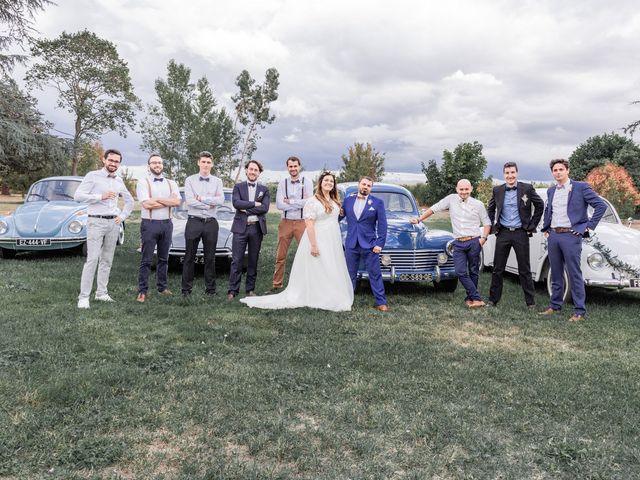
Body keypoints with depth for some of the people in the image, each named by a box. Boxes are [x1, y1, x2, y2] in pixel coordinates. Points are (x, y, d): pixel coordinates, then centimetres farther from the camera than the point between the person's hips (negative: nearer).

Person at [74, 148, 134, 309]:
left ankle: (101, 293, 17)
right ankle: (83, 297, -7)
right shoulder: (93, 176, -2)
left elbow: (130, 201, 25)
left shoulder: (119, 181, 14)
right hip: (96, 222, -5)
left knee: (107, 260, 8)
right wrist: (101, 196, -18)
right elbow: (78, 196, -11)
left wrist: (122, 216, 13)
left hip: (113, 223, 6)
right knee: (92, 259, -11)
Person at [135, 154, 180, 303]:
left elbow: (177, 201, -6)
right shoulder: (143, 182, -1)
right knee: (146, 260, -2)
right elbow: (146, 204, -14)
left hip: (167, 224, 4)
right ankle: (142, 291, 3)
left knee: (164, 258, 12)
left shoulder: (171, 183, 10)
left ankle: (162, 287, 22)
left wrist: (157, 199, -13)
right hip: (150, 224, -4)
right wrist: (168, 202, -8)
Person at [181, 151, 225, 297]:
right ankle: (186, 289, 10)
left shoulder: (217, 182, 7)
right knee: (189, 257, 3)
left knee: (210, 258, 7)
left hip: (211, 223, 1)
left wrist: (201, 198, -9)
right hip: (193, 222, -1)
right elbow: (189, 201, -10)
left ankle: (210, 288, 15)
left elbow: (221, 200, -8)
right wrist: (209, 205, -8)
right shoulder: (190, 180, 3)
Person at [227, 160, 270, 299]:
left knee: (253, 260, 7)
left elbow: (265, 208, -6)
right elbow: (236, 203, -10)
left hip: (257, 228, 2)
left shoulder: (264, 190, 10)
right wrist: (254, 204, -12)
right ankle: (232, 290, 2)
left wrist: (246, 209, -11)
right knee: (237, 261, -3)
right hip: (240, 227, -1)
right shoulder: (238, 187, 8)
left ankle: (250, 289, 16)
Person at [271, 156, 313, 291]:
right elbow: (279, 204, -6)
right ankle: (277, 285, 16)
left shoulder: (307, 182, 0)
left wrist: (289, 201, -9)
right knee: (280, 256, 7)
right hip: (285, 222, 2)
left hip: (302, 222, -2)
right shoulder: (282, 183, 5)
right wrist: (299, 204, -11)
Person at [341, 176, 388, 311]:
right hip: (351, 244, 2)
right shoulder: (347, 200, 6)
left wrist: (380, 243, -9)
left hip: (369, 244, -2)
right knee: (350, 274, 11)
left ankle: (381, 302, 8)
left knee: (375, 274, 2)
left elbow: (382, 225, -3)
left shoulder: (378, 202, -1)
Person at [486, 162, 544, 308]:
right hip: (503, 233, 2)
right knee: (498, 269, 6)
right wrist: (493, 226, 8)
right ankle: (493, 299, 15)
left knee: (525, 269, 4)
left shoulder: (527, 188, -2)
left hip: (521, 233, -2)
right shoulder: (497, 190, 5)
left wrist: (532, 225, 3)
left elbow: (540, 205, 7)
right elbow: (490, 209, 18)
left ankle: (531, 301, 13)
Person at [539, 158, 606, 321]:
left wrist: (589, 226, -8)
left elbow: (601, 205, -6)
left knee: (574, 274, -4)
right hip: (553, 236, 6)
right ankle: (555, 305, 21)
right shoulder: (551, 190, 14)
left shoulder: (581, 187, -3)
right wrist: (545, 229, 18)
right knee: (556, 273, 12)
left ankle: (579, 311, 1)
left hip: (571, 235, -6)